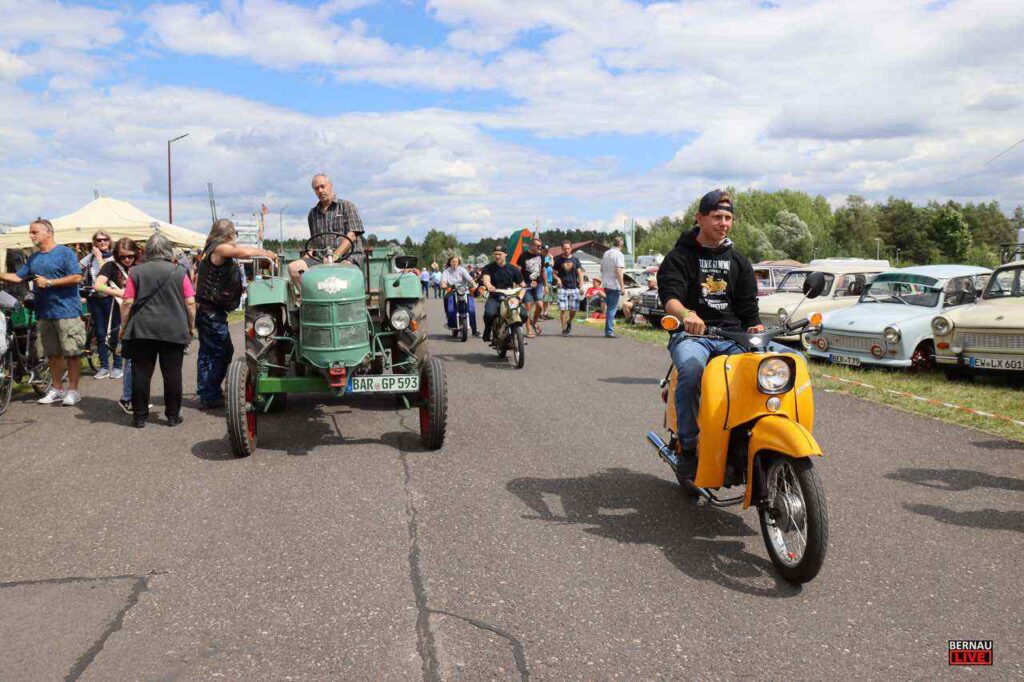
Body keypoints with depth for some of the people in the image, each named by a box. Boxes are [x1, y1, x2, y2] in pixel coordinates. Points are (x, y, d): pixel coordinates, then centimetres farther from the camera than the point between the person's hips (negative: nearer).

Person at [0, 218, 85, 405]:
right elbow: (17, 277, 15)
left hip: (67, 311, -7)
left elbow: (76, 277, -13)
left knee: (72, 353, -2)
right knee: (52, 353, 11)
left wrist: (49, 282, -15)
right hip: (44, 312, 7)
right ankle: (56, 389, 21)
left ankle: (73, 390, 4)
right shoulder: (33, 258, 15)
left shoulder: (65, 253, -5)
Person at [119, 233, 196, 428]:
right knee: (172, 374, 6)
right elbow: (190, 302, -1)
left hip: (141, 331, 0)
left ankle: (139, 416, 11)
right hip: (174, 331, 0)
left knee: (141, 374, 7)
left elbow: (127, 303, -1)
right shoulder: (180, 272, 1)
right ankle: (173, 415, 11)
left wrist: (123, 327, 9)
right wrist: (192, 326, 10)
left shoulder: (136, 272, 1)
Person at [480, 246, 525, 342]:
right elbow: (486, 279, -18)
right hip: (494, 298, -1)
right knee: (489, 313, -34)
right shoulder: (489, 268, 2)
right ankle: (487, 331, -1)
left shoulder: (513, 269, 7)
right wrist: (489, 286, -42)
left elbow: (521, 284, 8)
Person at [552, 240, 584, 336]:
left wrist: (581, 286, -1)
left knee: (574, 309, 1)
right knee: (563, 309, -8)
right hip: (563, 288, -2)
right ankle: (564, 329, 3)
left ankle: (569, 322, 32)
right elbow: (553, 273, 7)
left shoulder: (575, 259, 8)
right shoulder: (558, 259, 2)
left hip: (574, 288, 2)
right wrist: (557, 279, -14)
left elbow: (579, 274, 10)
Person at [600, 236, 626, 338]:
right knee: (612, 309, -4)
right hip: (615, 285, -7)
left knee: (609, 308, 15)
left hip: (606, 285, 7)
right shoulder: (619, 255, -13)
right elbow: (619, 271, -20)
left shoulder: (606, 253, 10)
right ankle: (609, 331, -4)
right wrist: (622, 286, -19)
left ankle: (608, 330, 20)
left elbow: (602, 269, 19)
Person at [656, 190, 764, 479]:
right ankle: (688, 447, -26)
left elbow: (748, 304, 16)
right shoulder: (679, 256, 5)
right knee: (692, 369, -38)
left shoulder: (739, 261, 20)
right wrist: (687, 314, -37)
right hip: (690, 335, -4)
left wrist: (755, 328, -8)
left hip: (733, 335, 4)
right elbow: (670, 296, -13)